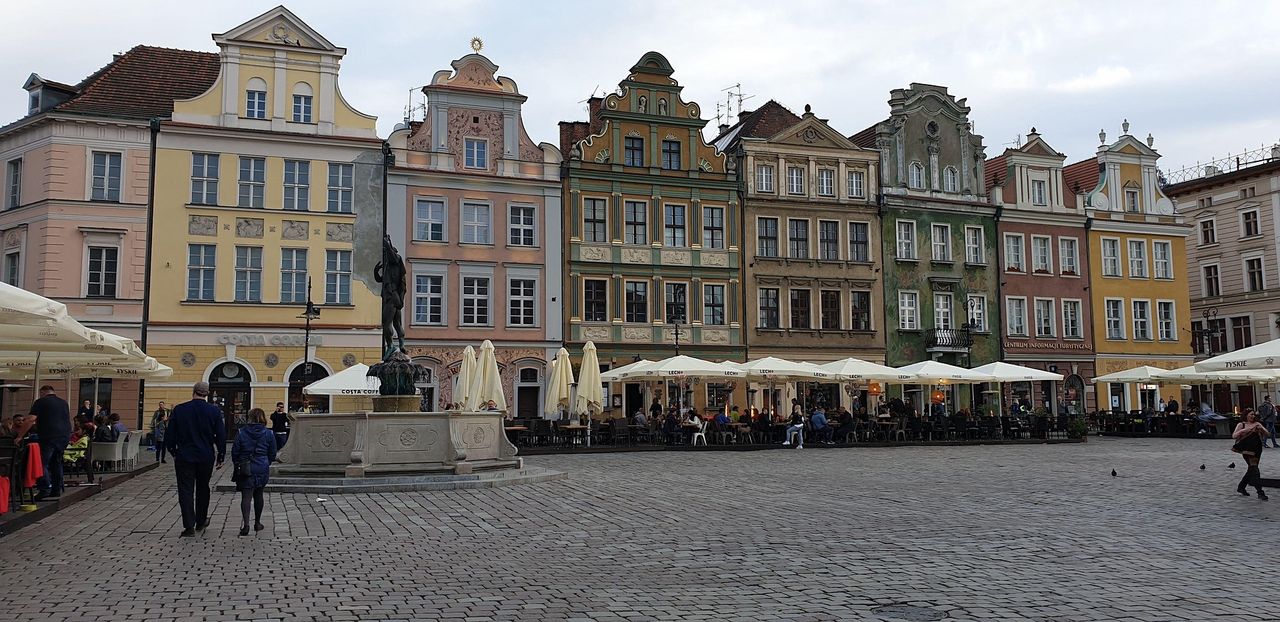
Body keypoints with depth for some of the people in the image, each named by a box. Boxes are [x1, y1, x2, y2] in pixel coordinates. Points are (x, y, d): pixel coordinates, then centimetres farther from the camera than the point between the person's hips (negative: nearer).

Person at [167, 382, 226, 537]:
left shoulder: (179, 409, -4)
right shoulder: (214, 411, -4)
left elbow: (170, 435, 2)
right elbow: (221, 436, -2)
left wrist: (174, 451, 16)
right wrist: (220, 457, 7)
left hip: (184, 456, -1)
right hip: (206, 457, 1)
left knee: (186, 490, 2)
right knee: (203, 489, 18)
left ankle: (189, 526, -5)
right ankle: (201, 521, 28)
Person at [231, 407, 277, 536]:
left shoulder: (241, 433, -5)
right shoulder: (269, 434, -3)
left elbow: (234, 452, -1)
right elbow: (272, 454, 3)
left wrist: (238, 465, 15)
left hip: (245, 469, -2)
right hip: (262, 469, 2)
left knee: (246, 496, -3)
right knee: (258, 495, 17)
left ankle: (245, 523, -19)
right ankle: (257, 523, 27)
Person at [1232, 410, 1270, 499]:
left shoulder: (1257, 424, 10)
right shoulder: (1241, 425, 1)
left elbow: (1268, 434, 4)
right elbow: (1234, 436, -7)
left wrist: (1261, 429, -16)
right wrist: (1244, 430, -20)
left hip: (1257, 450, 5)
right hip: (1247, 450, -5)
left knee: (1251, 469, 12)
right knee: (1254, 469, -13)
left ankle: (1241, 487, 29)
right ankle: (1260, 492, -15)